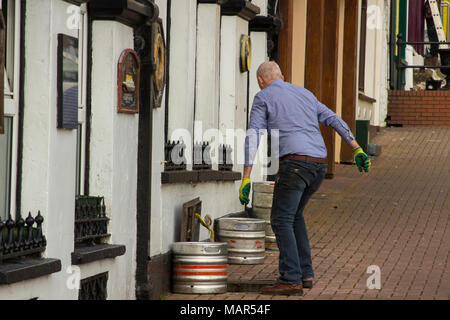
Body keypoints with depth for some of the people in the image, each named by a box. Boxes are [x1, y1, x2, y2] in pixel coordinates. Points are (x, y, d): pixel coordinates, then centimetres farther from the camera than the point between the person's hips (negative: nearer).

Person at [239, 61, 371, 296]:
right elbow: (335, 121, 22)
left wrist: (246, 178, -7)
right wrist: (357, 150, 21)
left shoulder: (263, 98, 6)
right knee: (294, 215, 22)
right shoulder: (304, 94, 25)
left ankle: (291, 280, -14)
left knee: (281, 220, -4)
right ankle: (304, 273, 18)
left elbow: (252, 138, -3)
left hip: (295, 162, -7)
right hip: (320, 163, 7)